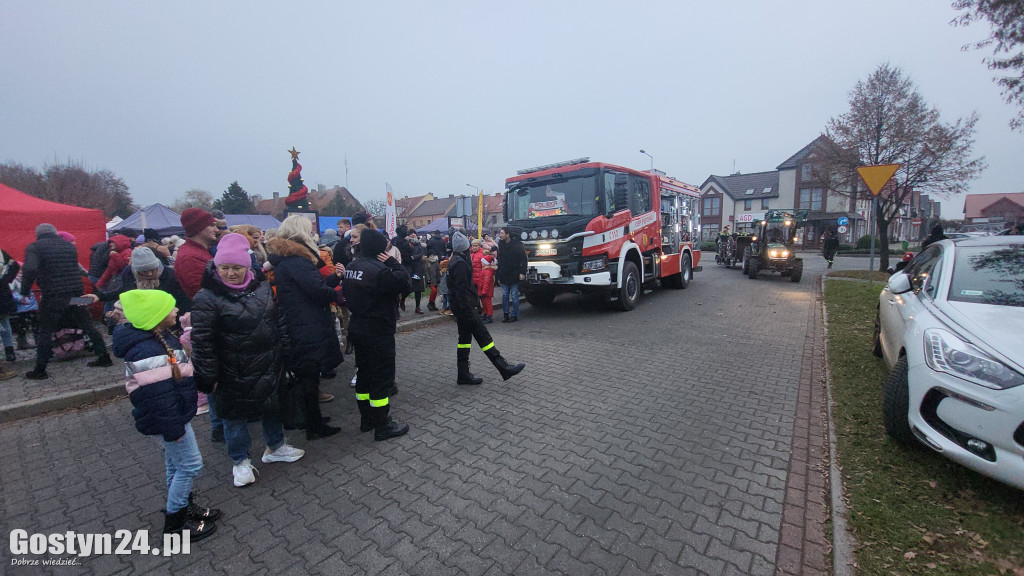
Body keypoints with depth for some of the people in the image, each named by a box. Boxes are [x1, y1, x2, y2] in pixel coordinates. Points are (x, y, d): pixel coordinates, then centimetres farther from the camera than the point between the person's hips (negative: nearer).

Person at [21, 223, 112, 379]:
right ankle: (104, 357, 12)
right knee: (88, 326, 10)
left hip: (52, 296, -4)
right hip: (76, 293, 4)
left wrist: (25, 290, -10)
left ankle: (40, 370, 11)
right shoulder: (69, 246, 11)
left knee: (44, 332, 6)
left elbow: (30, 269, -19)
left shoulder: (35, 247, -5)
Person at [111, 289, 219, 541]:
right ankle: (174, 520, 21)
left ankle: (184, 506, 40)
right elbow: (157, 397, -26)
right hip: (168, 418, -10)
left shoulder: (161, 338, 4)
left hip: (175, 413, 10)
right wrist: (173, 429, -19)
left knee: (176, 463, 22)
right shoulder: (148, 352, -29)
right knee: (190, 464, 3)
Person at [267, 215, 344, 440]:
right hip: (309, 329, -10)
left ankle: (313, 419, 36)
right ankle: (315, 427, 15)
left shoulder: (284, 259, 13)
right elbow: (317, 291, -23)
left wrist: (334, 277, 7)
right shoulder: (296, 260, -19)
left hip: (295, 328, 10)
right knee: (310, 377, 2)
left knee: (305, 376, 20)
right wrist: (337, 295, -5)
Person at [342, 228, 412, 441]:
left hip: (358, 329, 9)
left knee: (364, 374, 18)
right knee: (382, 377, 2)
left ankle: (367, 419, 32)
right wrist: (393, 263, -13)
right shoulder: (377, 269, -22)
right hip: (378, 332, -9)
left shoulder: (352, 266, 7)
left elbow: (347, 294, 15)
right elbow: (404, 283, -22)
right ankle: (383, 426, 12)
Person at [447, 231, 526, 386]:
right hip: (465, 307, -10)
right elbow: (461, 290, -23)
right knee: (483, 336, -7)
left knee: (465, 338, 13)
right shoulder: (460, 263, -17)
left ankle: (463, 375, 19)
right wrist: (469, 312, -23)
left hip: (459, 308, 10)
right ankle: (504, 368, -1)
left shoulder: (455, 261, 14)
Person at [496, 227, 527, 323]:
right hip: (504, 275, 4)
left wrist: (522, 273, -13)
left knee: (514, 296, 2)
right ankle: (505, 314, 17)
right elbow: (499, 261, 12)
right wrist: (498, 275, 10)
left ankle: (514, 315, 11)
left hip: (514, 275, -4)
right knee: (505, 296, 8)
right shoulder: (500, 245, 8)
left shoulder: (517, 244, -6)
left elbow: (523, 259, -6)